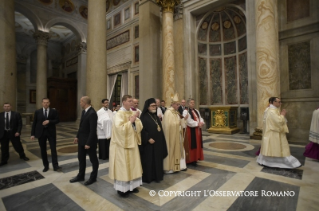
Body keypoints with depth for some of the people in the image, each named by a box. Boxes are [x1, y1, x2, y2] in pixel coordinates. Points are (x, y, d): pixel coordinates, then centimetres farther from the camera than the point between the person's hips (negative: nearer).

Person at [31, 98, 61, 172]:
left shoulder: (54, 111, 2)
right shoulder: (37, 112, 4)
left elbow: (57, 120, -1)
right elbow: (34, 123, 4)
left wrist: (49, 121, -17)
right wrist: (32, 134, 1)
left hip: (51, 132, -1)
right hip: (41, 132, 2)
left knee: (53, 149, -1)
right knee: (43, 150, 9)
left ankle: (55, 166, 4)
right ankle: (46, 166, 22)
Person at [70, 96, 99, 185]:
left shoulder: (92, 113, -23)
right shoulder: (84, 111, 6)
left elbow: (93, 130, -24)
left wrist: (88, 143, -22)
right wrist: (77, 136, 13)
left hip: (89, 141, -9)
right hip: (81, 140, 9)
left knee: (93, 160, 10)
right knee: (81, 158, 20)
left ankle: (93, 177, 27)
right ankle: (81, 176, 38)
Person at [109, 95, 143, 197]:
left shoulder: (132, 113, 8)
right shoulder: (119, 114, -14)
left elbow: (140, 126, 5)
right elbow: (120, 128, -25)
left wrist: (135, 121, -13)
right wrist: (130, 122, -20)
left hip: (132, 142, 8)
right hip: (122, 144, -7)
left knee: (132, 164, 15)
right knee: (123, 166, 3)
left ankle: (131, 185, 30)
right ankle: (122, 188, 19)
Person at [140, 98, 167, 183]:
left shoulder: (156, 117, 13)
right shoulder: (144, 117, -11)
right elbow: (142, 130, -18)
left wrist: (161, 140, 11)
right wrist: (148, 139, -23)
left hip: (158, 142, 8)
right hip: (149, 143, -7)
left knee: (157, 159, 14)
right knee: (148, 160, 3)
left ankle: (157, 175, 28)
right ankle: (147, 177, 18)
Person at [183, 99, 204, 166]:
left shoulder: (196, 111, 16)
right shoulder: (186, 111, -9)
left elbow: (200, 118, 9)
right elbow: (189, 121, -19)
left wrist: (201, 123, -13)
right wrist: (197, 124, -18)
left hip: (197, 130, 8)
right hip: (190, 131, -8)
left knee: (197, 145, 11)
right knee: (191, 145, -3)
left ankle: (195, 159, 23)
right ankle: (190, 160, 6)